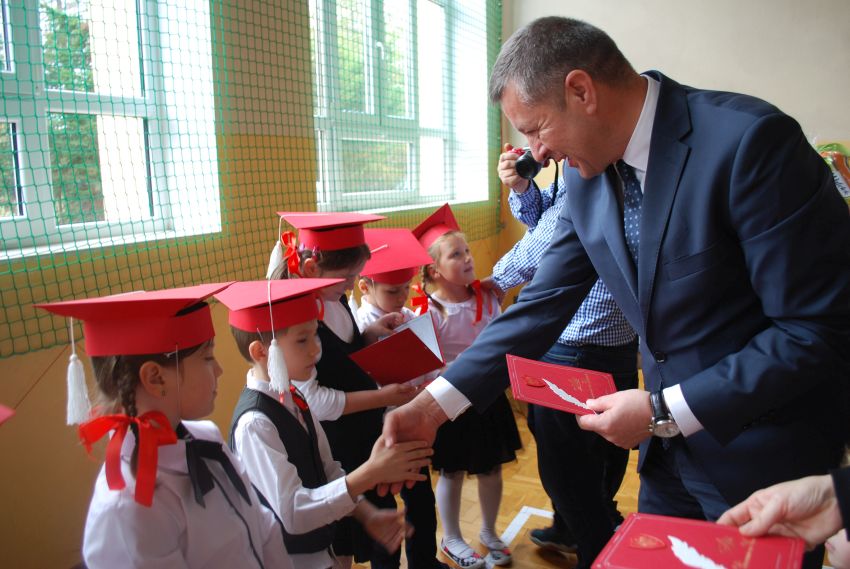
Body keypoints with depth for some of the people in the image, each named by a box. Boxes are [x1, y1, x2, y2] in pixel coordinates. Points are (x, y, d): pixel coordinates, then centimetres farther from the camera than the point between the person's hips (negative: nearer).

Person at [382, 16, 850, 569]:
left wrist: (664, 411, -22)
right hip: (670, 444, 6)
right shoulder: (587, 175, -3)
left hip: (764, 454, -5)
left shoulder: (749, 139, -23)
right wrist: (433, 405, -9)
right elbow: (542, 305, -3)